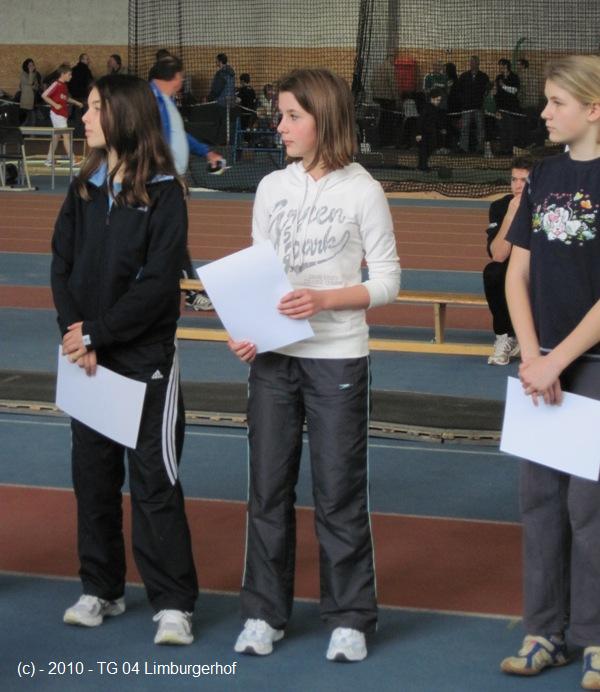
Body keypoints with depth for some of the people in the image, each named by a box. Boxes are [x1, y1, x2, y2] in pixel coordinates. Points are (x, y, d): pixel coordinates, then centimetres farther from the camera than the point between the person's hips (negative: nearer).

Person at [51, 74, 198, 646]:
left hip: (145, 358, -5)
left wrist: (96, 334, -16)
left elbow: (158, 283, -14)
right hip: (88, 359, 5)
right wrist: (74, 334, -13)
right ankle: (101, 588, 24)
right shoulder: (83, 189, 7)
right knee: (92, 473, 11)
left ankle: (173, 603, 5)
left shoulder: (163, 192, -9)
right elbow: (62, 267, 2)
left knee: (154, 481, -2)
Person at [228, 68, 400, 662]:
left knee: (339, 491, 3)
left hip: (337, 359, -4)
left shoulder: (362, 191, -6)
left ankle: (349, 618, 16)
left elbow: (387, 281, -5)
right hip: (272, 354, 4)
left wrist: (324, 300, -19)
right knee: (267, 486, 9)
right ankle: (265, 613, 21)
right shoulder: (271, 188, 7)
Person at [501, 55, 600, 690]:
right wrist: (530, 355, -5)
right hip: (542, 364, 6)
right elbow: (517, 274, 7)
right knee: (539, 497, 10)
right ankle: (545, 632, 20)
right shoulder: (544, 177, 7)